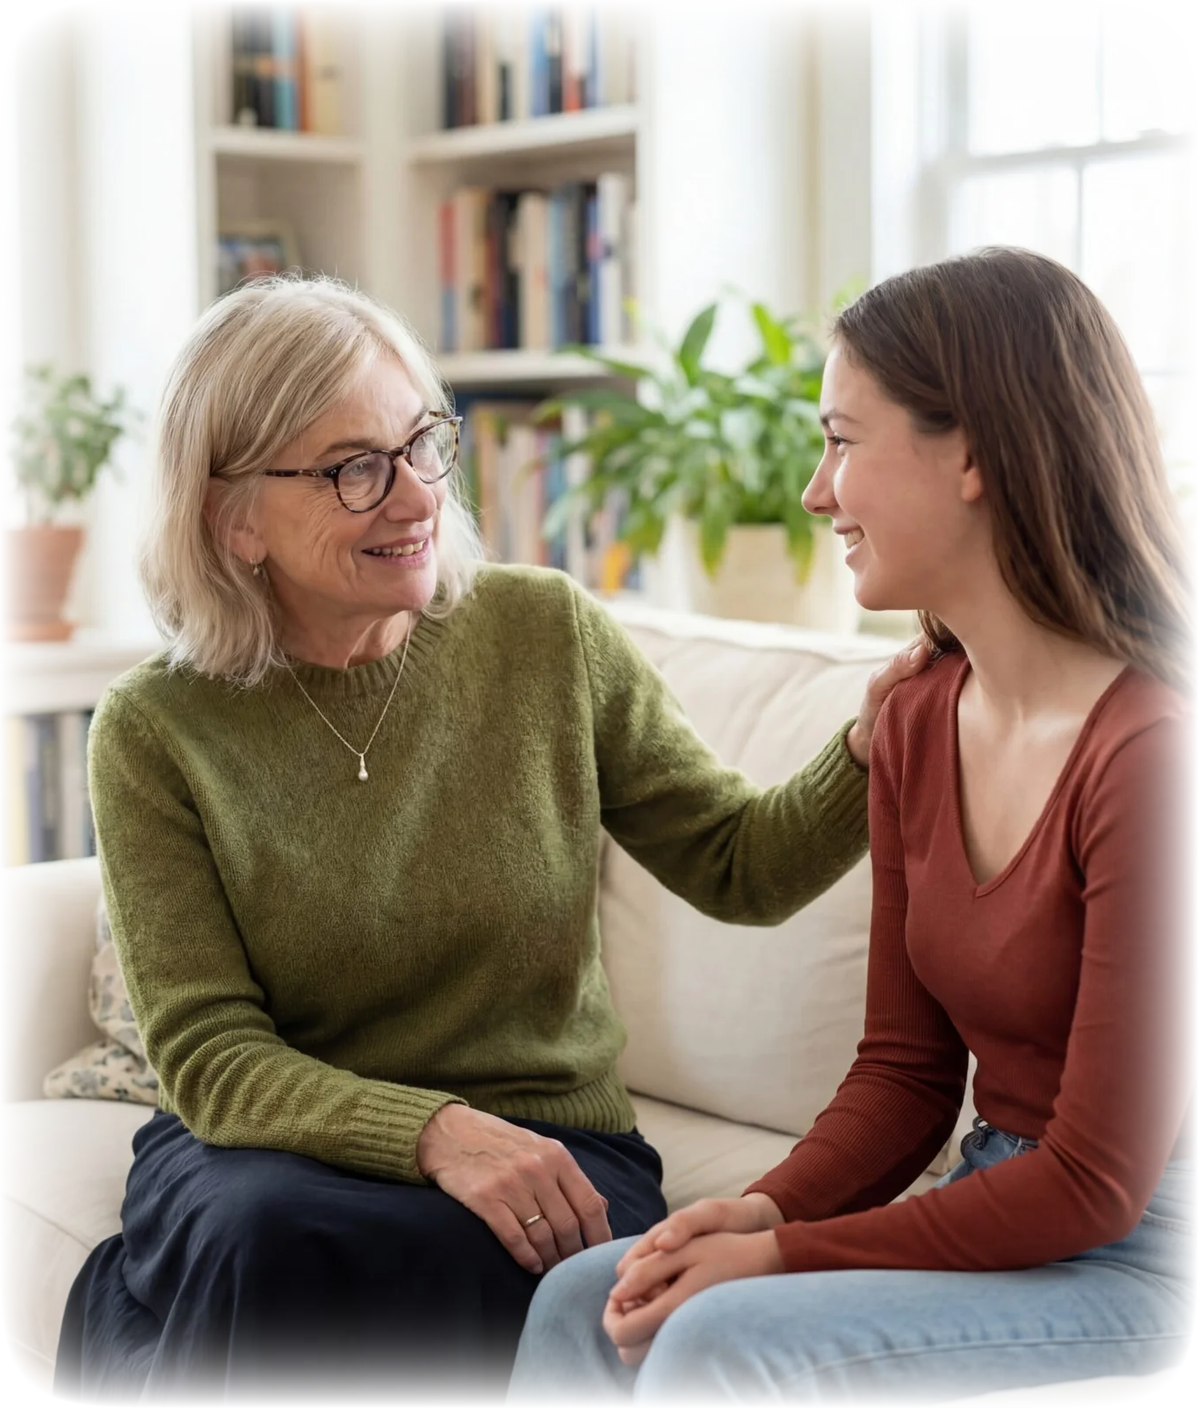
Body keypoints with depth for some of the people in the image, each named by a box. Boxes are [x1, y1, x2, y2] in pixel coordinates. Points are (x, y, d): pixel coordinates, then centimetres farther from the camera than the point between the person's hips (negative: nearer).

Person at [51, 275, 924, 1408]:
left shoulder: (546, 637, 0)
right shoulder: (154, 733, -5)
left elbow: (744, 868, 6)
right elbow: (206, 1051, -10)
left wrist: (866, 755, -15)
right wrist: (435, 1133, -26)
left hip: (546, 1149, 1)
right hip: (270, 1140, -1)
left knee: (433, 1262, -32)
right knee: (273, 1236, -35)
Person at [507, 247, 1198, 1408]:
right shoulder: (921, 724, 5)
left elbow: (1096, 1185, -19)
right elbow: (904, 1070, 9)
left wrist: (784, 1255, -18)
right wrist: (766, 1209, -10)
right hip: (999, 1211, 7)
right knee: (583, 1302, -10)